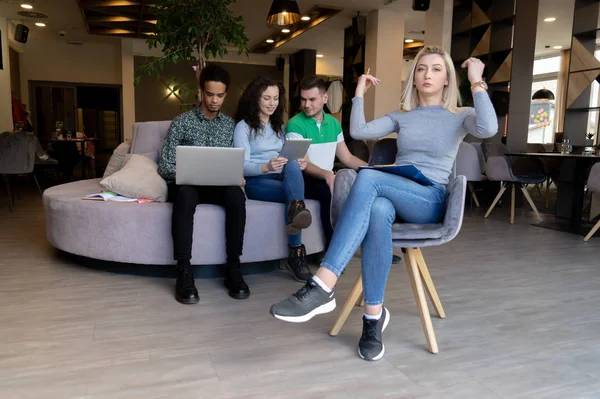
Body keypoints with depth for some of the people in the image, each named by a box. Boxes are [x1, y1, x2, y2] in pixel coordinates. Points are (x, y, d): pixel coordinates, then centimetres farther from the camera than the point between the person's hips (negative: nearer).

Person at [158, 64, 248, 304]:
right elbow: (165, 165, 0)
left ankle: (233, 267, -28)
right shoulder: (182, 122, 5)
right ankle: (184, 271, -35)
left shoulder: (230, 125, 14)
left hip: (218, 186, 2)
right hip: (186, 184, -2)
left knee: (236, 193, -34)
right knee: (185, 195, -39)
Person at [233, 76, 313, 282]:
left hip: (282, 178, 4)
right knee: (295, 192, -34)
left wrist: (298, 164, -8)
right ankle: (296, 252, -37)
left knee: (292, 166, -34)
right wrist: (266, 167, -30)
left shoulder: (279, 126, 24)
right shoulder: (243, 126, 4)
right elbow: (242, 166, -8)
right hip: (256, 181, -4)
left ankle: (296, 212, -53)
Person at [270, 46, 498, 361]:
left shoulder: (459, 116, 13)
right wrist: (360, 92, 13)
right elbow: (358, 131, 7)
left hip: (430, 201, -3)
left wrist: (477, 82, -7)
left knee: (368, 177, -35)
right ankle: (374, 313, -30)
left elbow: (488, 129, -12)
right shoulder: (401, 117, 22)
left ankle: (322, 287, -42)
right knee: (377, 210, -39)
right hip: (394, 197, 3)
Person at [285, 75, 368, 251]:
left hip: (329, 178, 6)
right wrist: (327, 175, -35)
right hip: (304, 180, -5)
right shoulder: (295, 125, -8)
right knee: (330, 189, -36)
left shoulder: (333, 123, 11)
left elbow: (347, 158, 13)